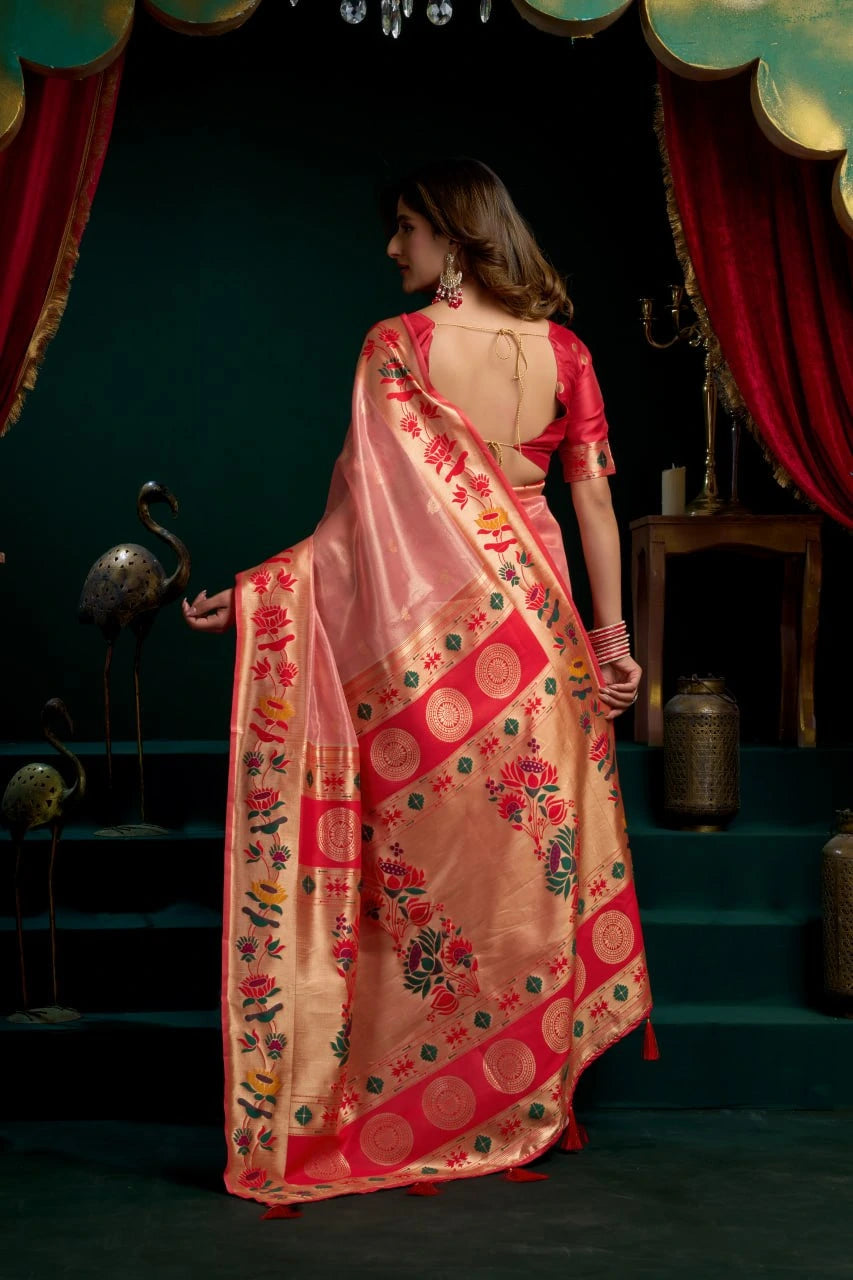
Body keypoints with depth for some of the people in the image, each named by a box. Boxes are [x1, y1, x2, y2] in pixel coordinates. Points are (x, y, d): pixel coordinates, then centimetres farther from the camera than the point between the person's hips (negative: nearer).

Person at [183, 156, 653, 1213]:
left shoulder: (397, 347, -8)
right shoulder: (562, 351, 3)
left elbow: (364, 515, -11)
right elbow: (595, 500, 3)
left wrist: (245, 594, -5)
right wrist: (610, 634, 7)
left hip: (427, 636, -3)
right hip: (533, 628, 3)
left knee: (429, 867, 5)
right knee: (533, 860, 11)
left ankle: (416, 1113, 14)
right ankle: (530, 1101, 21)